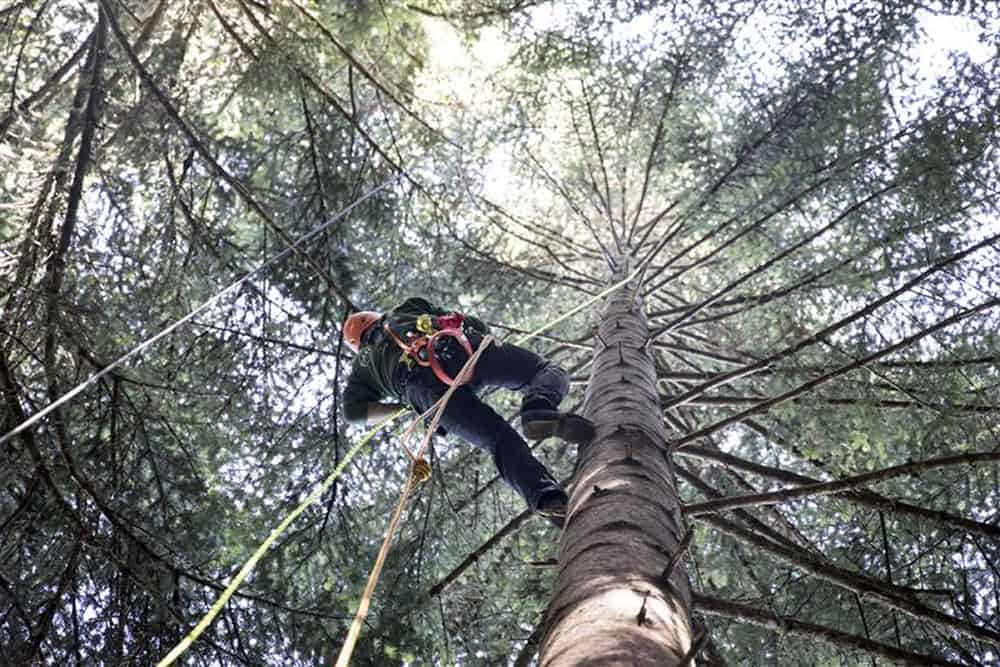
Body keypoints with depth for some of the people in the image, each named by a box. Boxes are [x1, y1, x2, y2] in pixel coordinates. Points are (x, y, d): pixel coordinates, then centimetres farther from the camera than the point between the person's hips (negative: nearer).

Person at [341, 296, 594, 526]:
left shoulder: (362, 366, 39)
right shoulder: (408, 308, 43)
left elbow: (354, 412, 22)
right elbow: (477, 325, 36)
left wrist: (405, 406, 29)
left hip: (426, 389, 0)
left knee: (500, 440, -10)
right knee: (549, 373, 7)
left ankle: (547, 498, -36)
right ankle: (540, 409, -27)